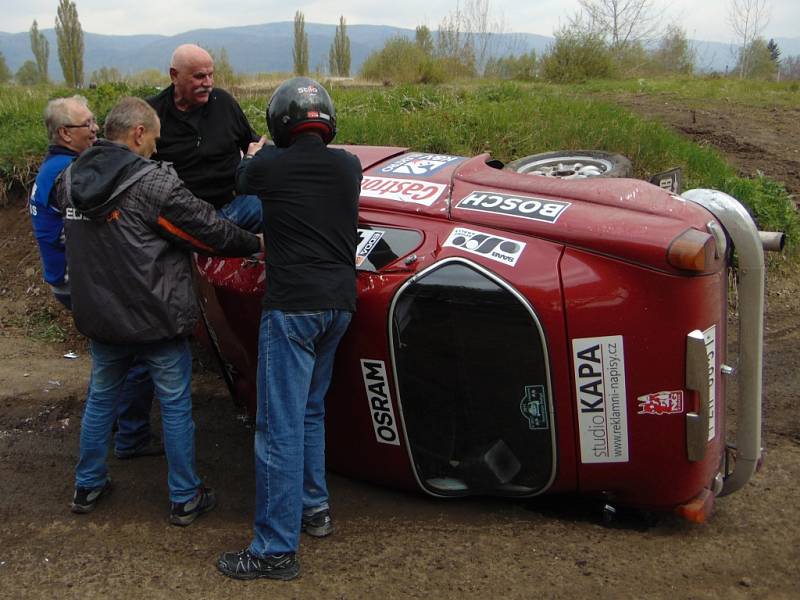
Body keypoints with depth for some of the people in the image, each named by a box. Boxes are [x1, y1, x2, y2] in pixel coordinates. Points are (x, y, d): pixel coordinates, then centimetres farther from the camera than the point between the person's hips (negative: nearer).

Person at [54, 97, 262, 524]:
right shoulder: (154, 183, -19)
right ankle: (185, 500, 18)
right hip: (156, 318, -6)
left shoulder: (70, 180, 1)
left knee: (100, 397, 23)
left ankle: (87, 486, 35)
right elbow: (209, 231, -15)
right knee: (175, 406, 8)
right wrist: (256, 244, 1)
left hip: (98, 316, 6)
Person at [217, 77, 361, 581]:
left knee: (280, 427, -3)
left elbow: (242, 179, 19)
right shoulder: (349, 166, 6)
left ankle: (277, 550, 2)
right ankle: (314, 507, 33)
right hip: (339, 304, 6)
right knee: (311, 411, 23)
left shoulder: (270, 166, -5)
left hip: (292, 307, -6)